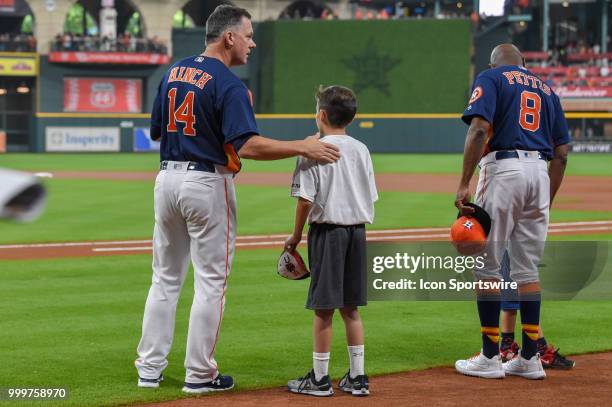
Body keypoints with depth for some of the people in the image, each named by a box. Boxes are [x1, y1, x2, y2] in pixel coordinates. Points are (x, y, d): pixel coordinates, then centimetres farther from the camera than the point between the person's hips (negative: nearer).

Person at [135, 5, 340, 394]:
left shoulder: (174, 72, 8)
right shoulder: (229, 85, -15)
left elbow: (156, 131, 17)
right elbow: (247, 145, -26)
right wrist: (303, 147, -24)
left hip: (168, 178, 7)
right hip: (207, 184, -7)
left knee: (166, 278, 15)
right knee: (211, 282, 2)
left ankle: (150, 367, 16)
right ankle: (199, 374, 5)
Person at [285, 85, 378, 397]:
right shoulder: (361, 150, 9)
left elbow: (305, 199, -12)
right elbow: (371, 197, 9)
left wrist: (297, 235, -1)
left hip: (327, 230, -6)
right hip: (358, 231, 6)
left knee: (323, 308, 0)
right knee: (350, 307, 12)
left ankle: (319, 378, 5)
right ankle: (357, 377, 14)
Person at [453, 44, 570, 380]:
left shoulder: (491, 78, 5)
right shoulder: (546, 90, 21)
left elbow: (479, 128, -13)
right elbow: (561, 153, 15)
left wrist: (463, 185, -16)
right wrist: (547, 202, 19)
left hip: (504, 169, -5)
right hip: (540, 174, 6)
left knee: (486, 264, 1)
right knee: (527, 268, 11)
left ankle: (490, 358, 1)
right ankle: (530, 359, 11)